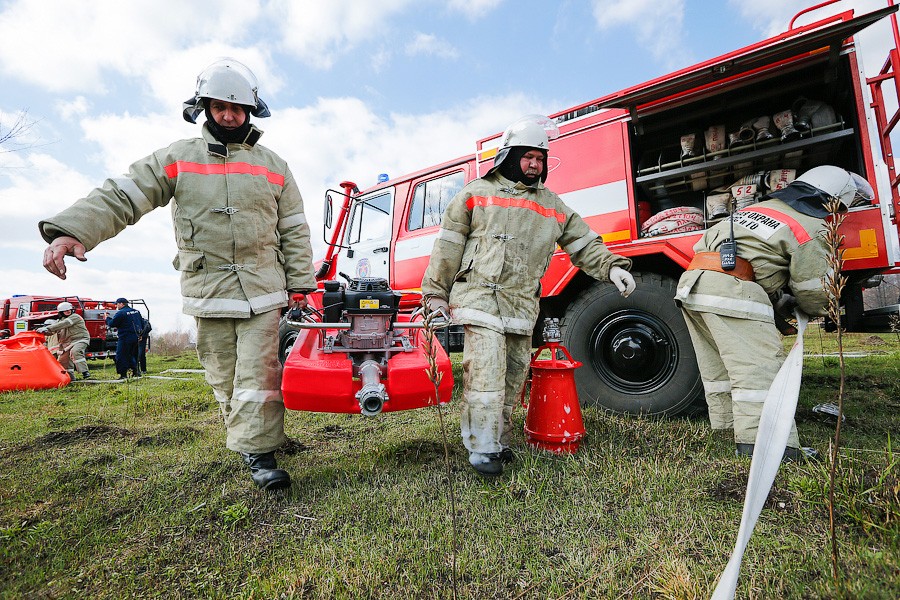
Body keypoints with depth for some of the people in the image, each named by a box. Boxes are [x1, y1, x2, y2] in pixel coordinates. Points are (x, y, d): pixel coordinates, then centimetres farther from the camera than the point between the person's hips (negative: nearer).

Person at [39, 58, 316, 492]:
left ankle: (258, 451, 5)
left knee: (258, 373, -4)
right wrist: (71, 230, -16)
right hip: (207, 290, 1)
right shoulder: (178, 157, 9)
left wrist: (302, 284, 3)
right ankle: (249, 438, 26)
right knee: (224, 377, 9)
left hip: (263, 289, -1)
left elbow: (295, 231, 8)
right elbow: (122, 196, 1)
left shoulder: (273, 166, 10)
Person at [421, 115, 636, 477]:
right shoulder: (477, 193, 5)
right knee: (486, 375, -11)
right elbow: (448, 245, 2)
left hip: (522, 307, 5)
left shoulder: (551, 205, 16)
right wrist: (435, 292, -1)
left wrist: (612, 266, -2)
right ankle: (482, 448, 4)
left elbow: (583, 242, 16)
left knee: (513, 376, 11)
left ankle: (499, 441, 27)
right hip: (481, 299, -5)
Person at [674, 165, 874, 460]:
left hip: (692, 281, 8)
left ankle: (728, 424, 28)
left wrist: (779, 299, 26)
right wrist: (816, 310, 29)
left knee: (719, 365, 17)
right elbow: (812, 290, 4)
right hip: (731, 290, -8)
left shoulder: (760, 207, 28)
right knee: (759, 367, -4)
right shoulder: (812, 229, 6)